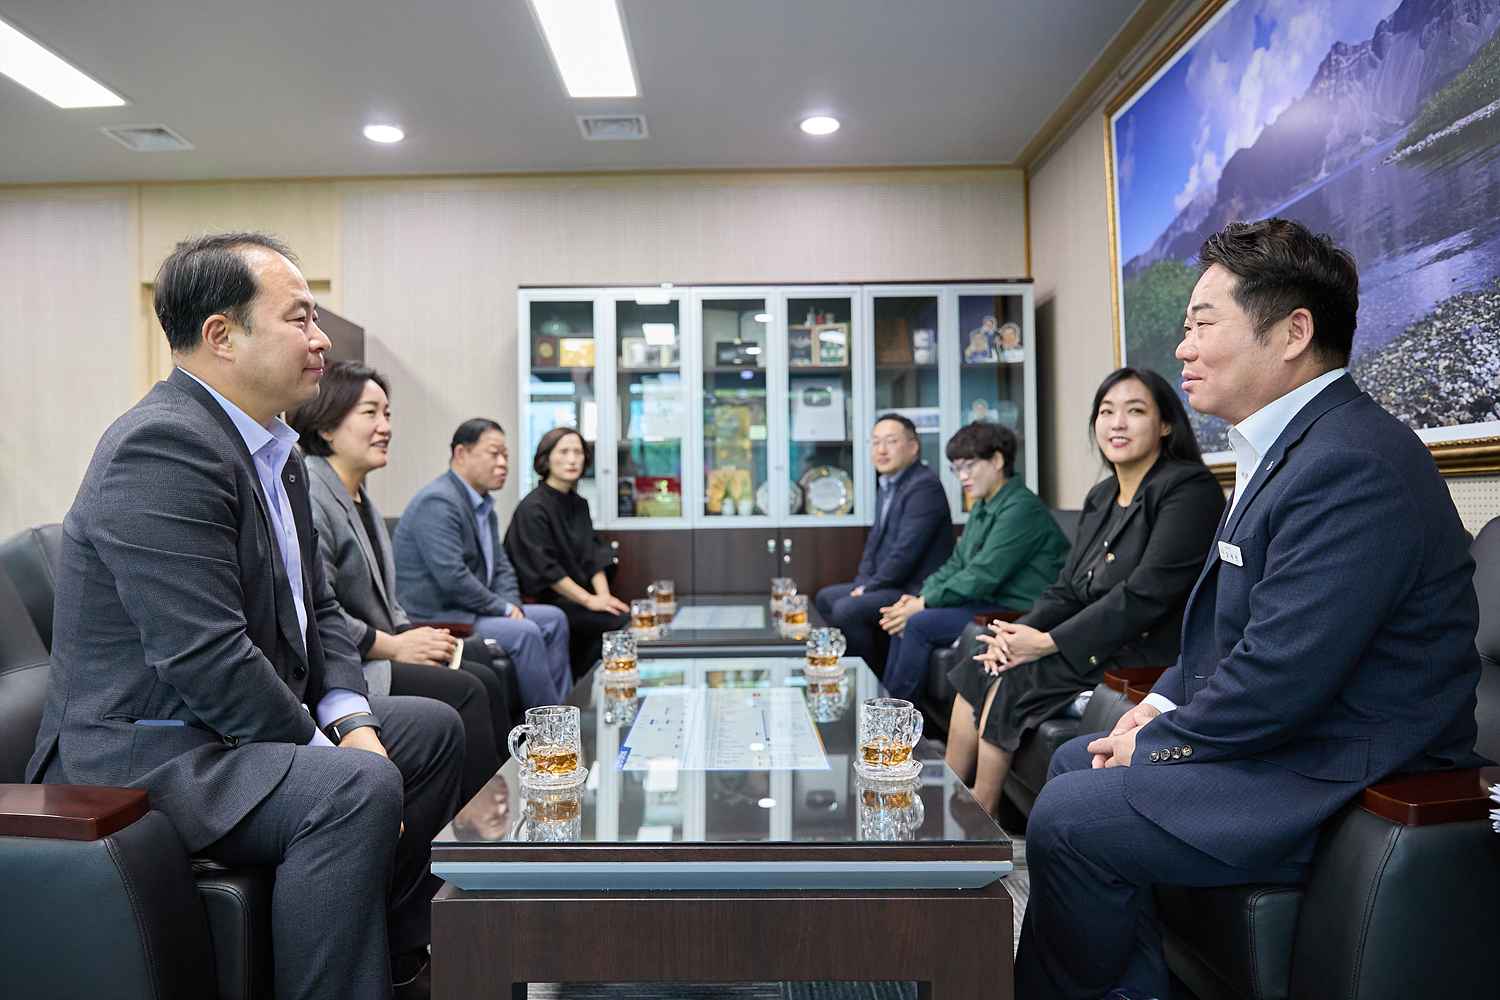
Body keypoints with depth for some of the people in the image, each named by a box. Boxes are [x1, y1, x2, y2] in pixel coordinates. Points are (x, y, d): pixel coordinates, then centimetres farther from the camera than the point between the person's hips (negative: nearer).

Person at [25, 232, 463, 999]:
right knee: (359, 789, -32)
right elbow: (202, 655, -28)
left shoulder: (274, 448, 9)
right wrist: (327, 754, -18)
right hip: (145, 753, -11)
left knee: (433, 729, 16)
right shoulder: (163, 446, -22)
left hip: (235, 731, 11)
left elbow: (316, 609, 12)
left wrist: (351, 720, -3)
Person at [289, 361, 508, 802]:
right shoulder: (308, 493, -16)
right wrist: (393, 646, -15)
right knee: (464, 692, -17)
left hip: (375, 655, 9)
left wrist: (412, 635, 2)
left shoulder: (361, 498, 17)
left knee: (486, 678, -4)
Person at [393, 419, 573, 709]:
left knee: (554, 619, 7)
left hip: (464, 609, 11)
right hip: (434, 618, -11)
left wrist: (512, 605, -3)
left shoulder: (484, 505, 14)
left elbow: (501, 566, 17)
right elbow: (452, 577, -27)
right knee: (525, 632, -24)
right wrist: (503, 607, -16)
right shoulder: (438, 502, -19)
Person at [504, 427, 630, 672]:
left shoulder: (578, 504, 13)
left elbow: (593, 557, 10)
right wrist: (589, 600, -17)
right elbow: (545, 569, -16)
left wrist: (604, 596, -6)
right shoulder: (533, 507, -11)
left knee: (626, 612, -17)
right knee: (621, 620, -22)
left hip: (575, 599, 7)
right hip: (545, 601, -7)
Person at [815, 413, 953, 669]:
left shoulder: (924, 485, -18)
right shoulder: (888, 486, 14)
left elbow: (907, 550, -23)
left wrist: (869, 587, -15)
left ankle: (879, 677, -5)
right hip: (890, 584, 10)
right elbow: (875, 540, 19)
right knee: (825, 598, 16)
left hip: (916, 589, -10)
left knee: (846, 609, -24)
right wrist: (862, 582, 4)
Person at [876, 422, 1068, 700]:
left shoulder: (1021, 508, -17)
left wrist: (923, 603, -16)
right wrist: (918, 598, -4)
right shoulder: (982, 507, 14)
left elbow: (983, 576, -21)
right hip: (986, 604, 9)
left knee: (919, 624, -19)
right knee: (903, 618, 0)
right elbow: (955, 564, 13)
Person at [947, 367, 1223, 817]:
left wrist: (1049, 642, -20)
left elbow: (1147, 593, -21)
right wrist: (1021, 632, -8)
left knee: (1010, 686, -20)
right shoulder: (1101, 497, 14)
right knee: (975, 674, -7)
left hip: (1147, 657, -8)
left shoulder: (1190, 489, -12)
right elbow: (1067, 590, 12)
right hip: (1098, 650, 8)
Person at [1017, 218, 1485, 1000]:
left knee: (1066, 817, -18)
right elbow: (1229, 618, 17)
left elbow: (1276, 682, -28)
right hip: (1281, 732, 10)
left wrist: (1157, 741, -12)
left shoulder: (1351, 464, -26)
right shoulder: (1291, 443, 8)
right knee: (1075, 761, 15)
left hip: (1341, 782, -10)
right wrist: (1164, 702, 5)